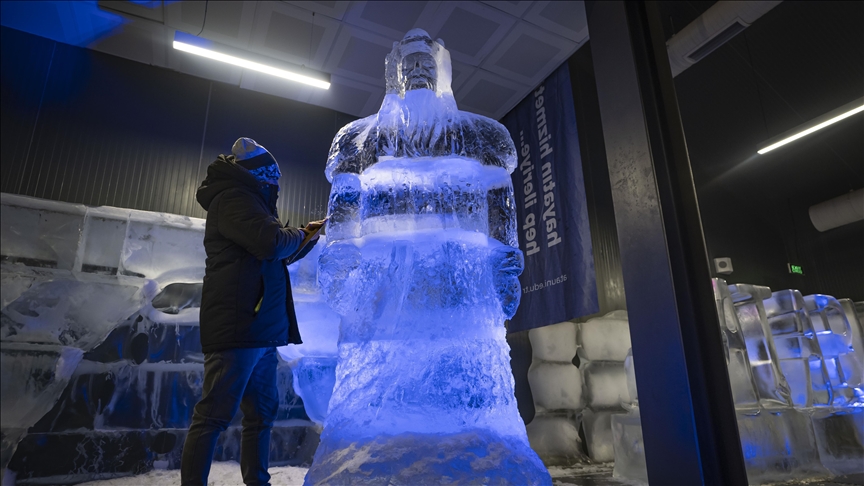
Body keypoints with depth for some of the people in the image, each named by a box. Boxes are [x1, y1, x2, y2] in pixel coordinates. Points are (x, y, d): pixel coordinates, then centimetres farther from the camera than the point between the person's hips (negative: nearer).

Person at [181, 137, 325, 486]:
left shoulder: (245, 201, 25)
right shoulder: (233, 199, -8)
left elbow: (276, 256, 32)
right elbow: (272, 243, -25)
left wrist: (310, 236, 20)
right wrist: (299, 234, -4)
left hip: (259, 330, 11)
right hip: (238, 327, -11)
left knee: (262, 411, 14)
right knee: (214, 416, -8)